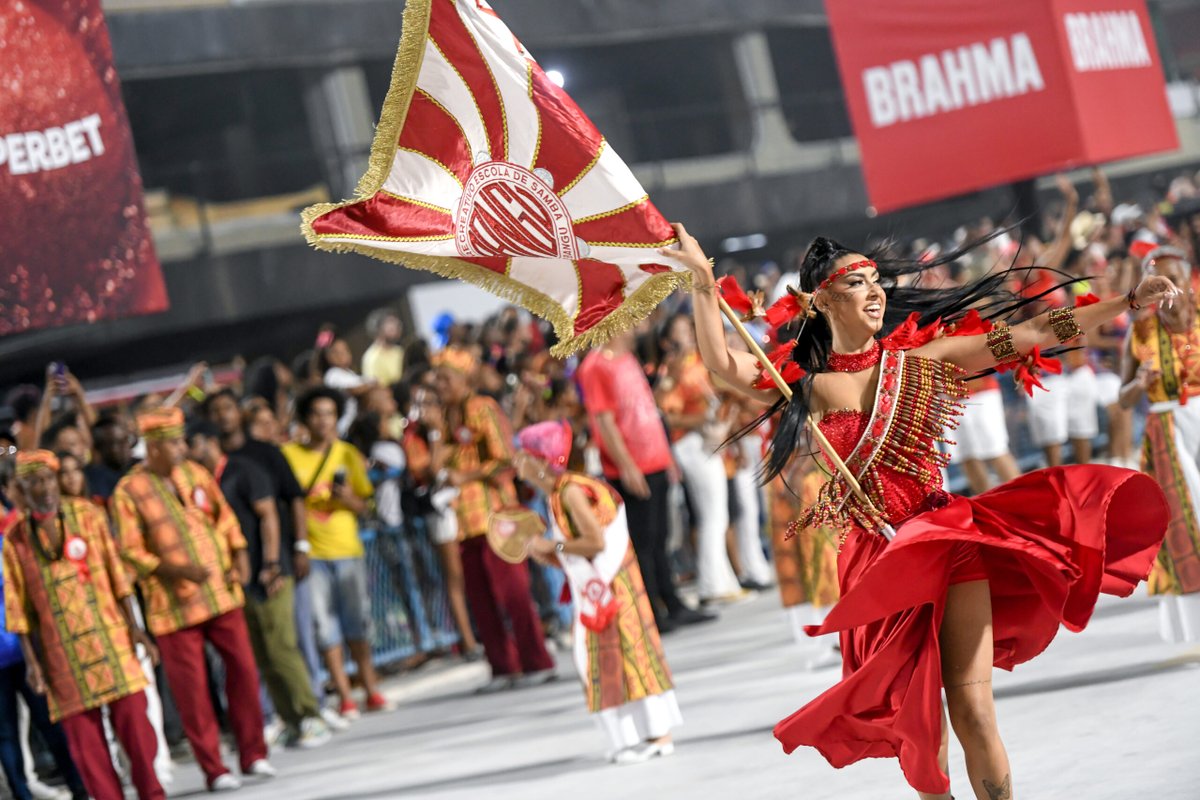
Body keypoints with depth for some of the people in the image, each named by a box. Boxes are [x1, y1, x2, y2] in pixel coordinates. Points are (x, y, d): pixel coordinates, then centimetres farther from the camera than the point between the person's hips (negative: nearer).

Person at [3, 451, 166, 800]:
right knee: (82, 730, -1)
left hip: (109, 635, 0)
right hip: (61, 652, 0)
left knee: (132, 713, -4)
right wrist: (31, 660, -2)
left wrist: (133, 626, 0)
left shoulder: (86, 514, 5)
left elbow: (115, 569, 5)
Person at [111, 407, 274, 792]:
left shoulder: (196, 474, 7)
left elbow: (225, 518, 14)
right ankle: (213, 768, 8)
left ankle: (253, 753, 17)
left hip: (221, 593, 4)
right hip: (175, 605, -4)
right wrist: (177, 569, -21)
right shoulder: (129, 492, -9)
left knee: (243, 670, 4)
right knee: (192, 688, -1)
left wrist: (239, 556, -1)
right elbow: (130, 552, -10)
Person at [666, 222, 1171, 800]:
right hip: (876, 560, 1)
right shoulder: (807, 384, 4)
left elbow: (1031, 335, 1)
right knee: (917, 720, 5)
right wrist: (702, 279, -12)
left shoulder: (921, 358, 3)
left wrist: (1129, 302, -4)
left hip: (944, 541, -1)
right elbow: (721, 362, -4)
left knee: (971, 711, -10)